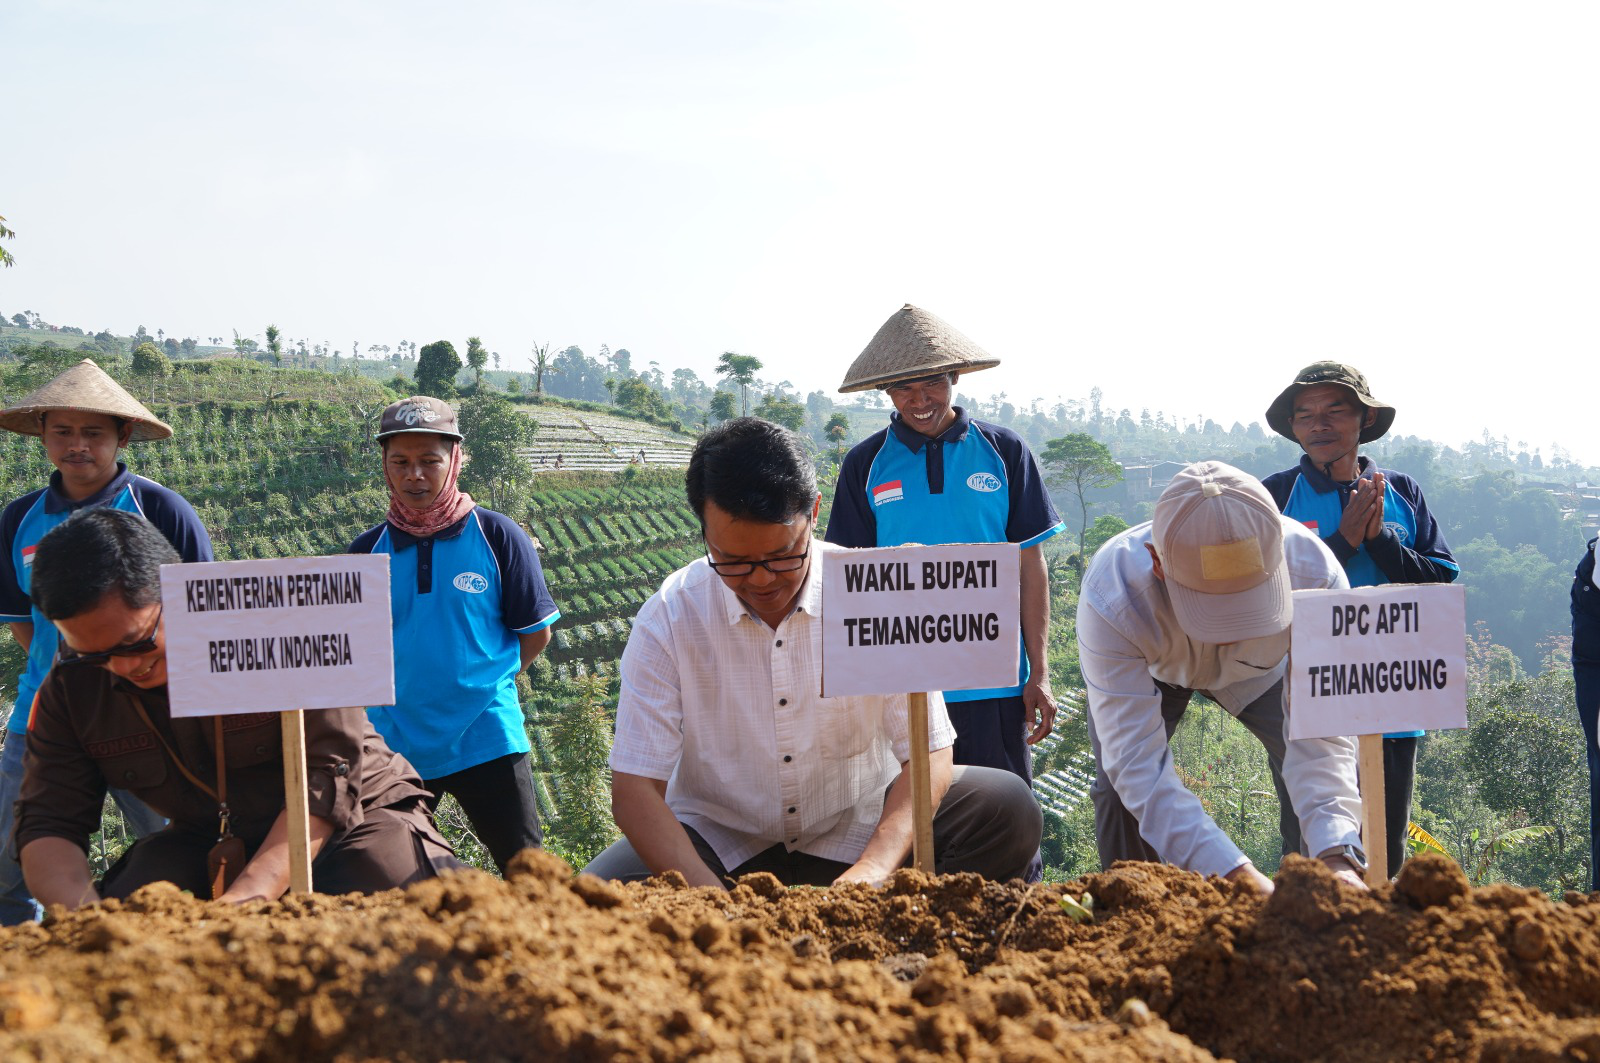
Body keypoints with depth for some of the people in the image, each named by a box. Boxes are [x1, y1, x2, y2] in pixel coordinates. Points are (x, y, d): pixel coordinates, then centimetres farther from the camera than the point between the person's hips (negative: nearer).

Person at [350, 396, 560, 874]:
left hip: (485, 740, -3)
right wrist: (393, 692, 2)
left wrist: (480, 685, 1)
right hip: (394, 745, 3)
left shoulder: (498, 537, -4)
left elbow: (535, 633, 2)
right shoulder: (367, 550, 4)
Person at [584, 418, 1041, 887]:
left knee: (1009, 810, -23)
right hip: (718, 841, 0)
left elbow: (928, 756, -15)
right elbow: (634, 791, -17)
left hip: (860, 832, 0)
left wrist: (870, 874, -34)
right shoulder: (667, 619, -14)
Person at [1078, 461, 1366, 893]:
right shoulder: (1111, 599, -45)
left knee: (1342, 778, -13)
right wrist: (1237, 873, -56)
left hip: (1259, 670, 2)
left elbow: (1319, 733, -37)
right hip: (1149, 668, -1)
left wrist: (1335, 855, -53)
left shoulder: (1313, 573, -40)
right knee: (1119, 787, -23)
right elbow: (1139, 764, -45)